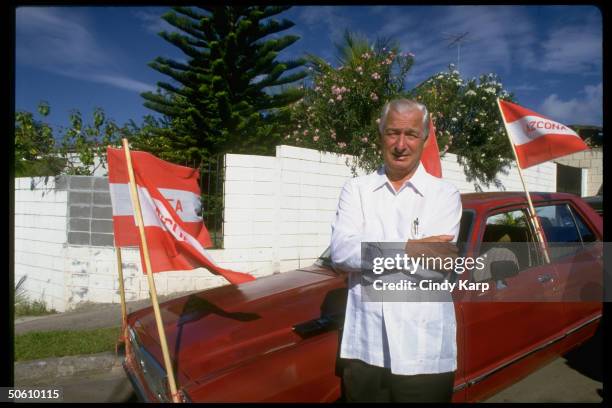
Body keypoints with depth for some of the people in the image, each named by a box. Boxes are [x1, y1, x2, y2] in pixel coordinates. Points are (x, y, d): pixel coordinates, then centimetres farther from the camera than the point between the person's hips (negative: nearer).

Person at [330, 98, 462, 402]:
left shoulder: (445, 194, 0)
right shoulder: (356, 189, 5)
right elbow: (339, 252, -10)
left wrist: (366, 253, -10)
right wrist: (407, 249, -15)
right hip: (363, 348, 2)